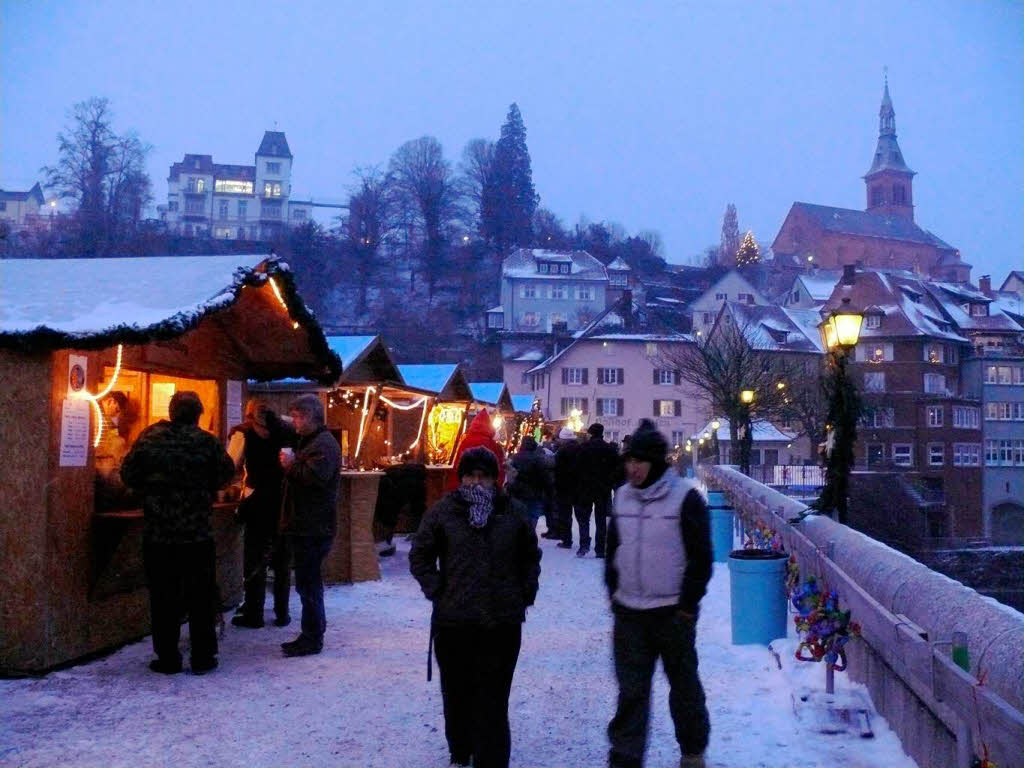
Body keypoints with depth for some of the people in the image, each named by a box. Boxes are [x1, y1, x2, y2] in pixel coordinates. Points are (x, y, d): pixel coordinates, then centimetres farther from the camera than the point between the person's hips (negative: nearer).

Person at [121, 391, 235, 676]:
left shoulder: (149, 437, -3)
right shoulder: (206, 442, -7)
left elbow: (128, 474, 1)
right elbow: (226, 473, 1)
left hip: (157, 533, 1)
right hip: (198, 533, -1)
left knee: (163, 598, 9)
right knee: (201, 598, 10)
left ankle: (168, 659, 14)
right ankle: (202, 658, 14)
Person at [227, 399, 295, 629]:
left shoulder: (244, 432, -4)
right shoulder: (286, 431, 5)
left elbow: (231, 465, -6)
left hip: (258, 501, -3)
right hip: (285, 500, 3)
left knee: (255, 560, 5)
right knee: (282, 560, 11)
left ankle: (253, 614, 8)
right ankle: (282, 613, 14)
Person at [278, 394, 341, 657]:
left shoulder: (324, 445, -15)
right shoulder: (308, 441, 20)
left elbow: (316, 476, -29)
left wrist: (291, 465, -16)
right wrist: (290, 465, 11)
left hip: (313, 527, -11)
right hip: (305, 525, 11)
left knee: (308, 583, -6)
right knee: (308, 581, 15)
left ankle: (312, 638, 1)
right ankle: (312, 633, 23)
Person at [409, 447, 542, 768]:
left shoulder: (512, 512, 3)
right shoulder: (443, 511, -1)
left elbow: (530, 556, 16)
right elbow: (419, 556, 7)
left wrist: (525, 593, 7)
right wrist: (437, 589, -3)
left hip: (502, 620, 0)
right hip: (453, 619, 0)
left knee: (493, 696, -1)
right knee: (458, 692, 12)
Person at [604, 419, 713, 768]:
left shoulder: (685, 497, -11)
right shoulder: (623, 496, 5)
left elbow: (700, 556, -9)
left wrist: (687, 605, -10)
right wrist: (614, 592, 10)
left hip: (673, 612, -3)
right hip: (629, 612, 4)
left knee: (684, 685, 13)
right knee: (631, 690, 4)